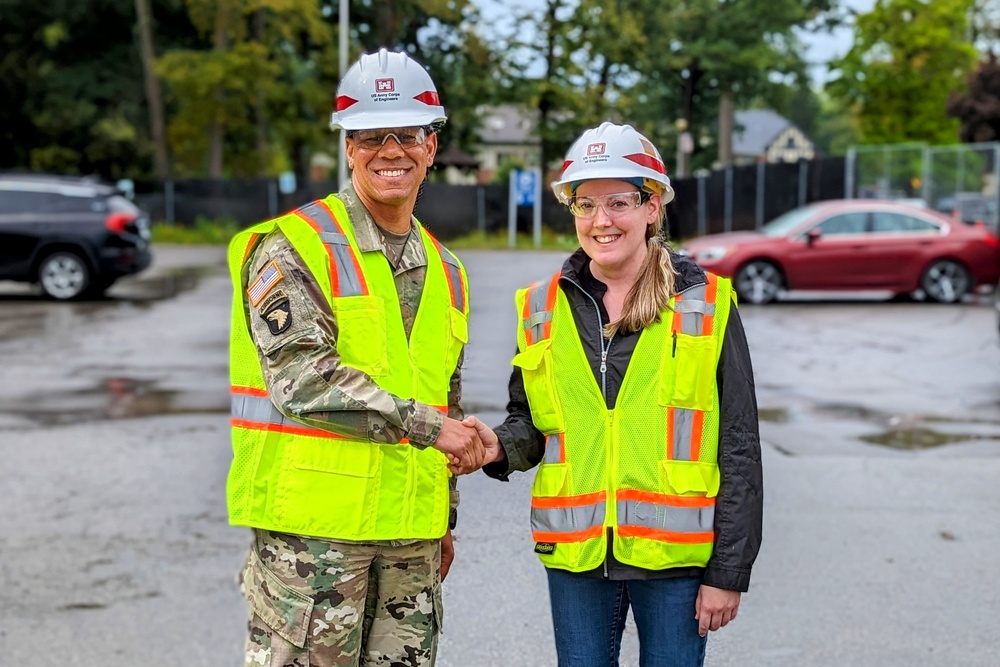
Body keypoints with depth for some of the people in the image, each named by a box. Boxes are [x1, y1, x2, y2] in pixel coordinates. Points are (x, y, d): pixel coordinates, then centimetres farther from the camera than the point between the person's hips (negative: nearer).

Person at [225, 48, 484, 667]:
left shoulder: (444, 270, 15)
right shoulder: (295, 248, -7)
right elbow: (301, 378, -19)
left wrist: (445, 520, 22)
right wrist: (424, 422, -18)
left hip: (412, 536, 7)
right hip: (312, 528, -6)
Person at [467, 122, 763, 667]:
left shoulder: (705, 305, -3)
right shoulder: (542, 309, 6)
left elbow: (739, 448, -3)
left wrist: (729, 571, -5)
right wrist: (502, 445, -10)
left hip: (675, 556, -2)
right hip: (576, 555, 3)